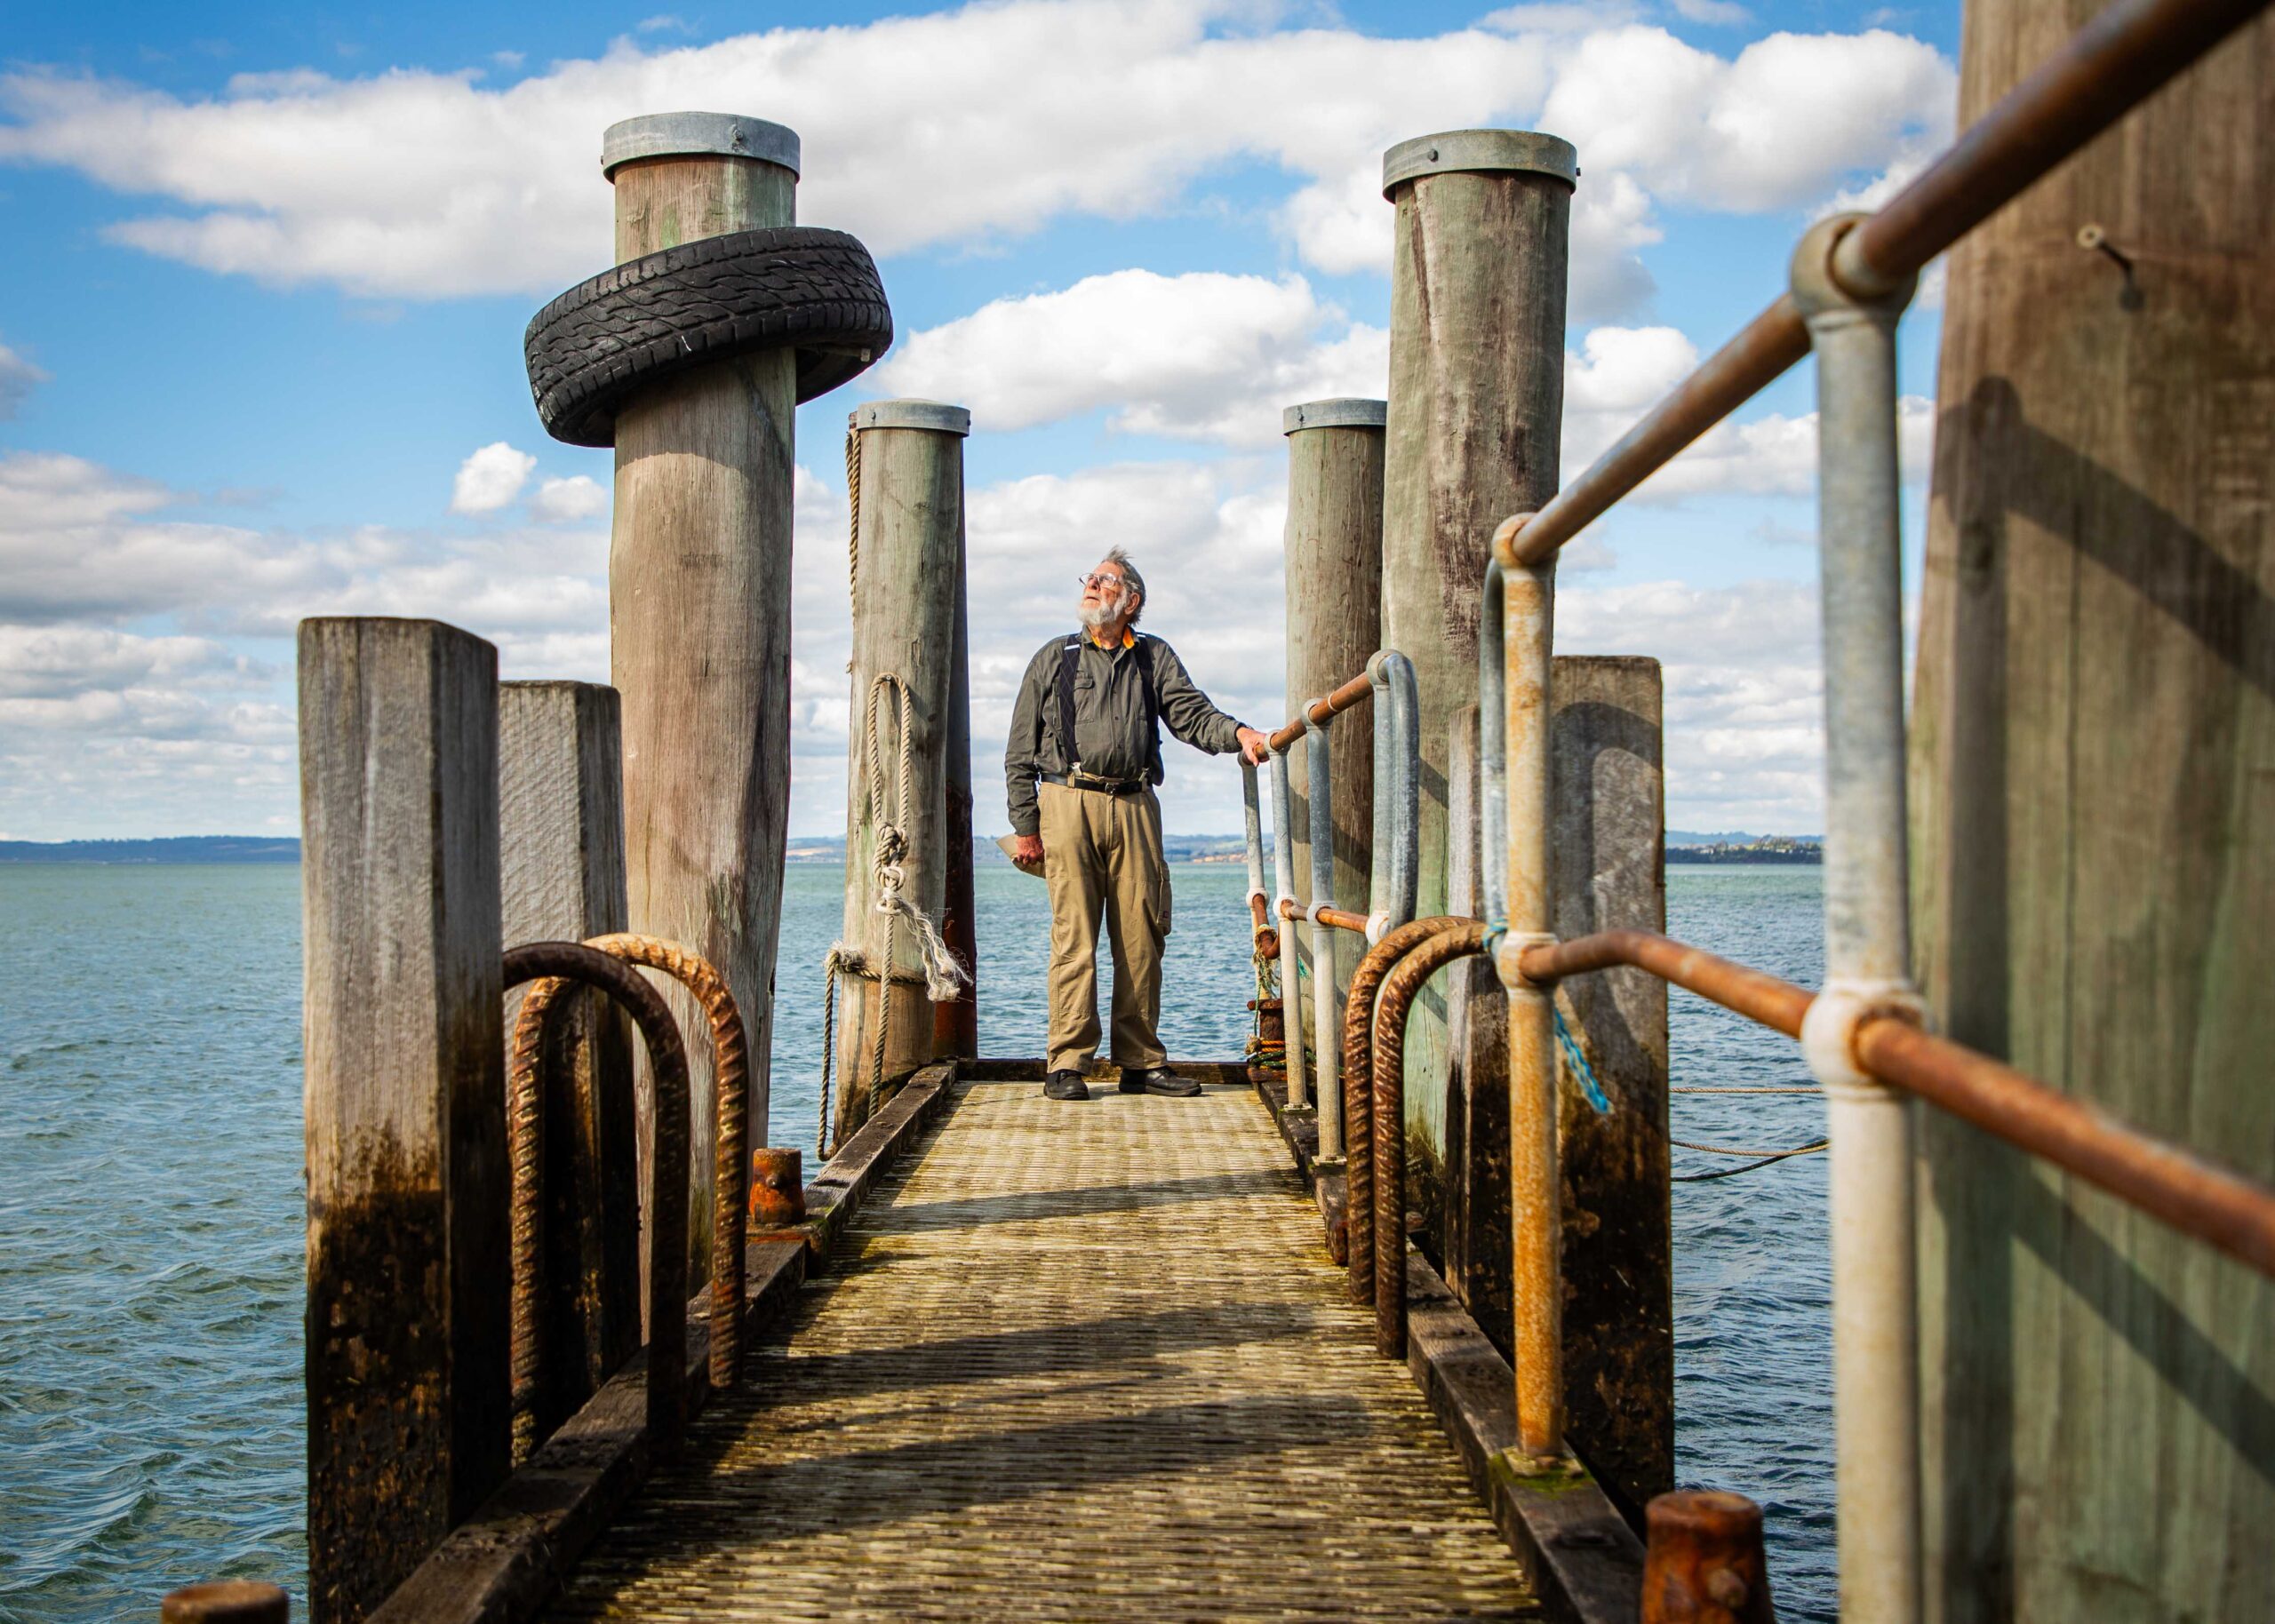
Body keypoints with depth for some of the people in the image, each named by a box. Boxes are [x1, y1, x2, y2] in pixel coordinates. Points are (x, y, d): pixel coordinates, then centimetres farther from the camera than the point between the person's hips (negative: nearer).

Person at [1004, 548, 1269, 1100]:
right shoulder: (1053, 659, 15)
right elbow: (1021, 751, 12)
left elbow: (1192, 714, 3)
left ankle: (1141, 1062, 7)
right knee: (1074, 936, -7)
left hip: (1133, 806, 2)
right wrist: (1025, 826, 3)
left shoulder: (1154, 658, 17)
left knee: (1140, 936, 0)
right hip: (1068, 801, -1)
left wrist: (1238, 734, -19)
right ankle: (1067, 1065, -5)